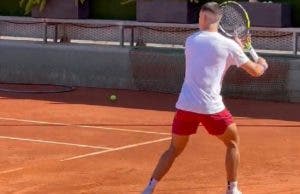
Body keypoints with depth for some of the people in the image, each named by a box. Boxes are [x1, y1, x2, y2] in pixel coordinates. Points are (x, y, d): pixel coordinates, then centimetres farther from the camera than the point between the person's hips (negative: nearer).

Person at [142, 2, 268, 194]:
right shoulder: (228, 44, -2)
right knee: (233, 143, 18)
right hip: (211, 108, -3)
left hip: (185, 106, 4)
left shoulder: (190, 41, 10)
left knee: (174, 149, 17)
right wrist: (262, 64, 29)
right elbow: (255, 71, 6)